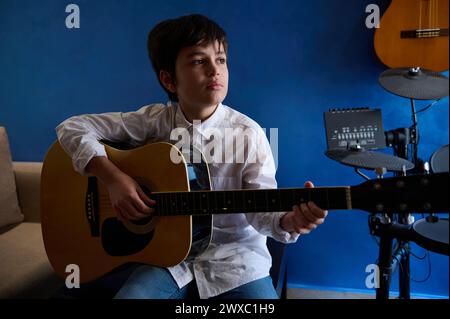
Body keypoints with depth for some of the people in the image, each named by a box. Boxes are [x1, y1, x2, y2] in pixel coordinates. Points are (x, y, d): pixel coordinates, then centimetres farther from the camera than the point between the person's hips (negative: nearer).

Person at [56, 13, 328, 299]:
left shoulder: (248, 134, -10)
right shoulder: (154, 120, -5)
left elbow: (259, 207, -14)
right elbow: (73, 127, -3)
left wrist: (287, 221, -37)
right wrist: (113, 178, -18)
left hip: (234, 257, 0)